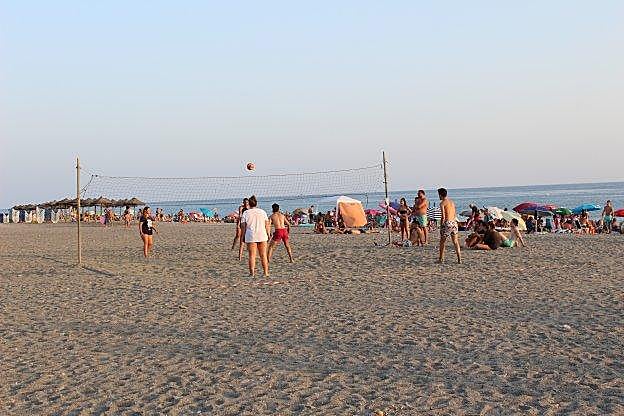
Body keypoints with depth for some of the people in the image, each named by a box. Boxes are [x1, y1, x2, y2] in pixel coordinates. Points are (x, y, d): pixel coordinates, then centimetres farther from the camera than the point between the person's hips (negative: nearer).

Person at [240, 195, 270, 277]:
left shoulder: (246, 213, 1)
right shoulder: (262, 212, 6)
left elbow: (243, 226, -1)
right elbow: (267, 225, 5)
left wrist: (243, 237, 6)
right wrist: (268, 234, 12)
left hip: (251, 237, -2)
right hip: (262, 235, 2)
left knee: (252, 255, 1)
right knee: (263, 255, 8)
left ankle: (252, 273, -3)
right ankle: (266, 273, 9)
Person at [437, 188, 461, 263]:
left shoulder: (442, 203, -7)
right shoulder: (452, 201, 15)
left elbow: (443, 216, -14)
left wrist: (441, 224, -3)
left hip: (447, 223, -6)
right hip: (454, 222, 6)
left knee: (442, 242, 10)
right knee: (456, 242, 7)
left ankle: (441, 259, 16)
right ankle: (459, 259, 2)